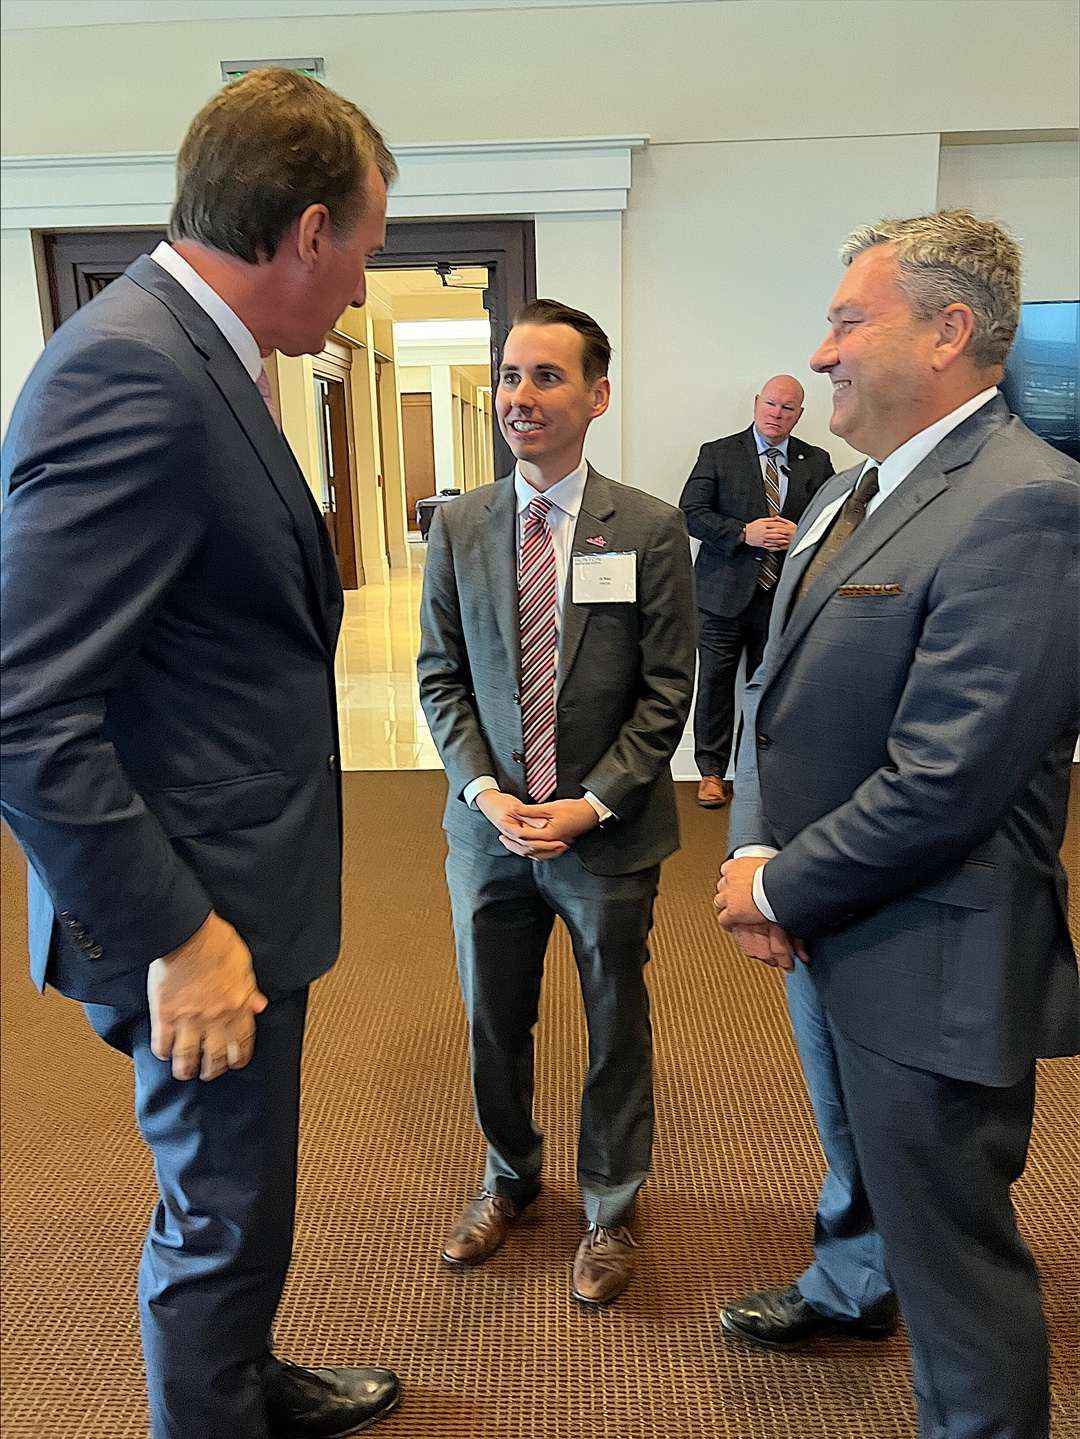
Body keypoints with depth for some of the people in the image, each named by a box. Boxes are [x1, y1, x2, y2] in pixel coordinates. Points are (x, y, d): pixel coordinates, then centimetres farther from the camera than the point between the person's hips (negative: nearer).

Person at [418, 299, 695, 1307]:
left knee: (616, 1031, 16)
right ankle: (510, 1177, 47)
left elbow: (666, 692, -8)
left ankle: (609, 1209, 41)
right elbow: (441, 677, 2)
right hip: (489, 824, 3)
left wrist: (593, 805, -15)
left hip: (608, 834, -2)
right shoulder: (457, 527, 0)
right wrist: (485, 791, -11)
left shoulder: (650, 531, -8)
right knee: (491, 1022, 19)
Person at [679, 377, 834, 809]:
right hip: (725, 592, -2)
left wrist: (800, 534, -11)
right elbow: (691, 512, -5)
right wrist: (744, 533, -17)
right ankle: (712, 771, 16)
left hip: (784, 595, 2)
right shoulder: (717, 453, 4)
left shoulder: (816, 462, 11)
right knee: (714, 683, 2)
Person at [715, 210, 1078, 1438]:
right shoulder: (853, 490, 7)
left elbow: (944, 783, -27)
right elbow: (784, 690, 8)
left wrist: (781, 889, -14)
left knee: (949, 1244, 12)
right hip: (835, 931, 9)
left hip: (932, 965, -8)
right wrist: (753, 850, -6)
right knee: (865, 1161, 30)